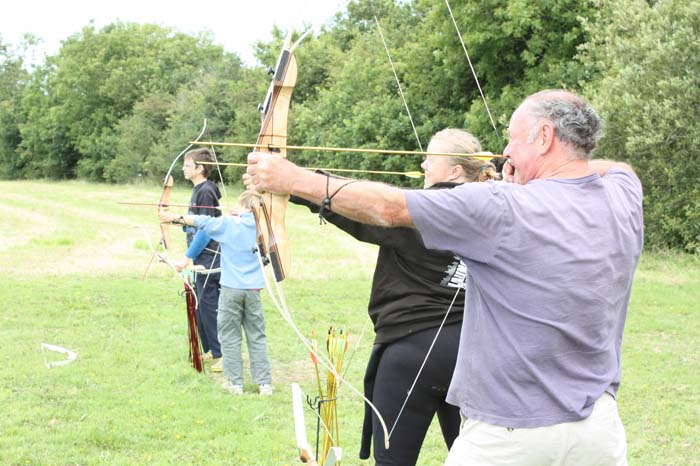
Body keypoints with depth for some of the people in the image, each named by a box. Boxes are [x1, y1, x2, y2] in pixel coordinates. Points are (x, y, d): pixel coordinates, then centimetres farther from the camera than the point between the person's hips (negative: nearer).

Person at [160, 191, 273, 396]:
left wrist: (174, 217, 8)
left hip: (231, 289, -3)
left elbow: (200, 221, -1)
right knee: (257, 337, 7)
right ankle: (265, 383, 5)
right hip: (253, 289, 3)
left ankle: (235, 383, 7)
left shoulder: (228, 223, -7)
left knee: (230, 336, 6)